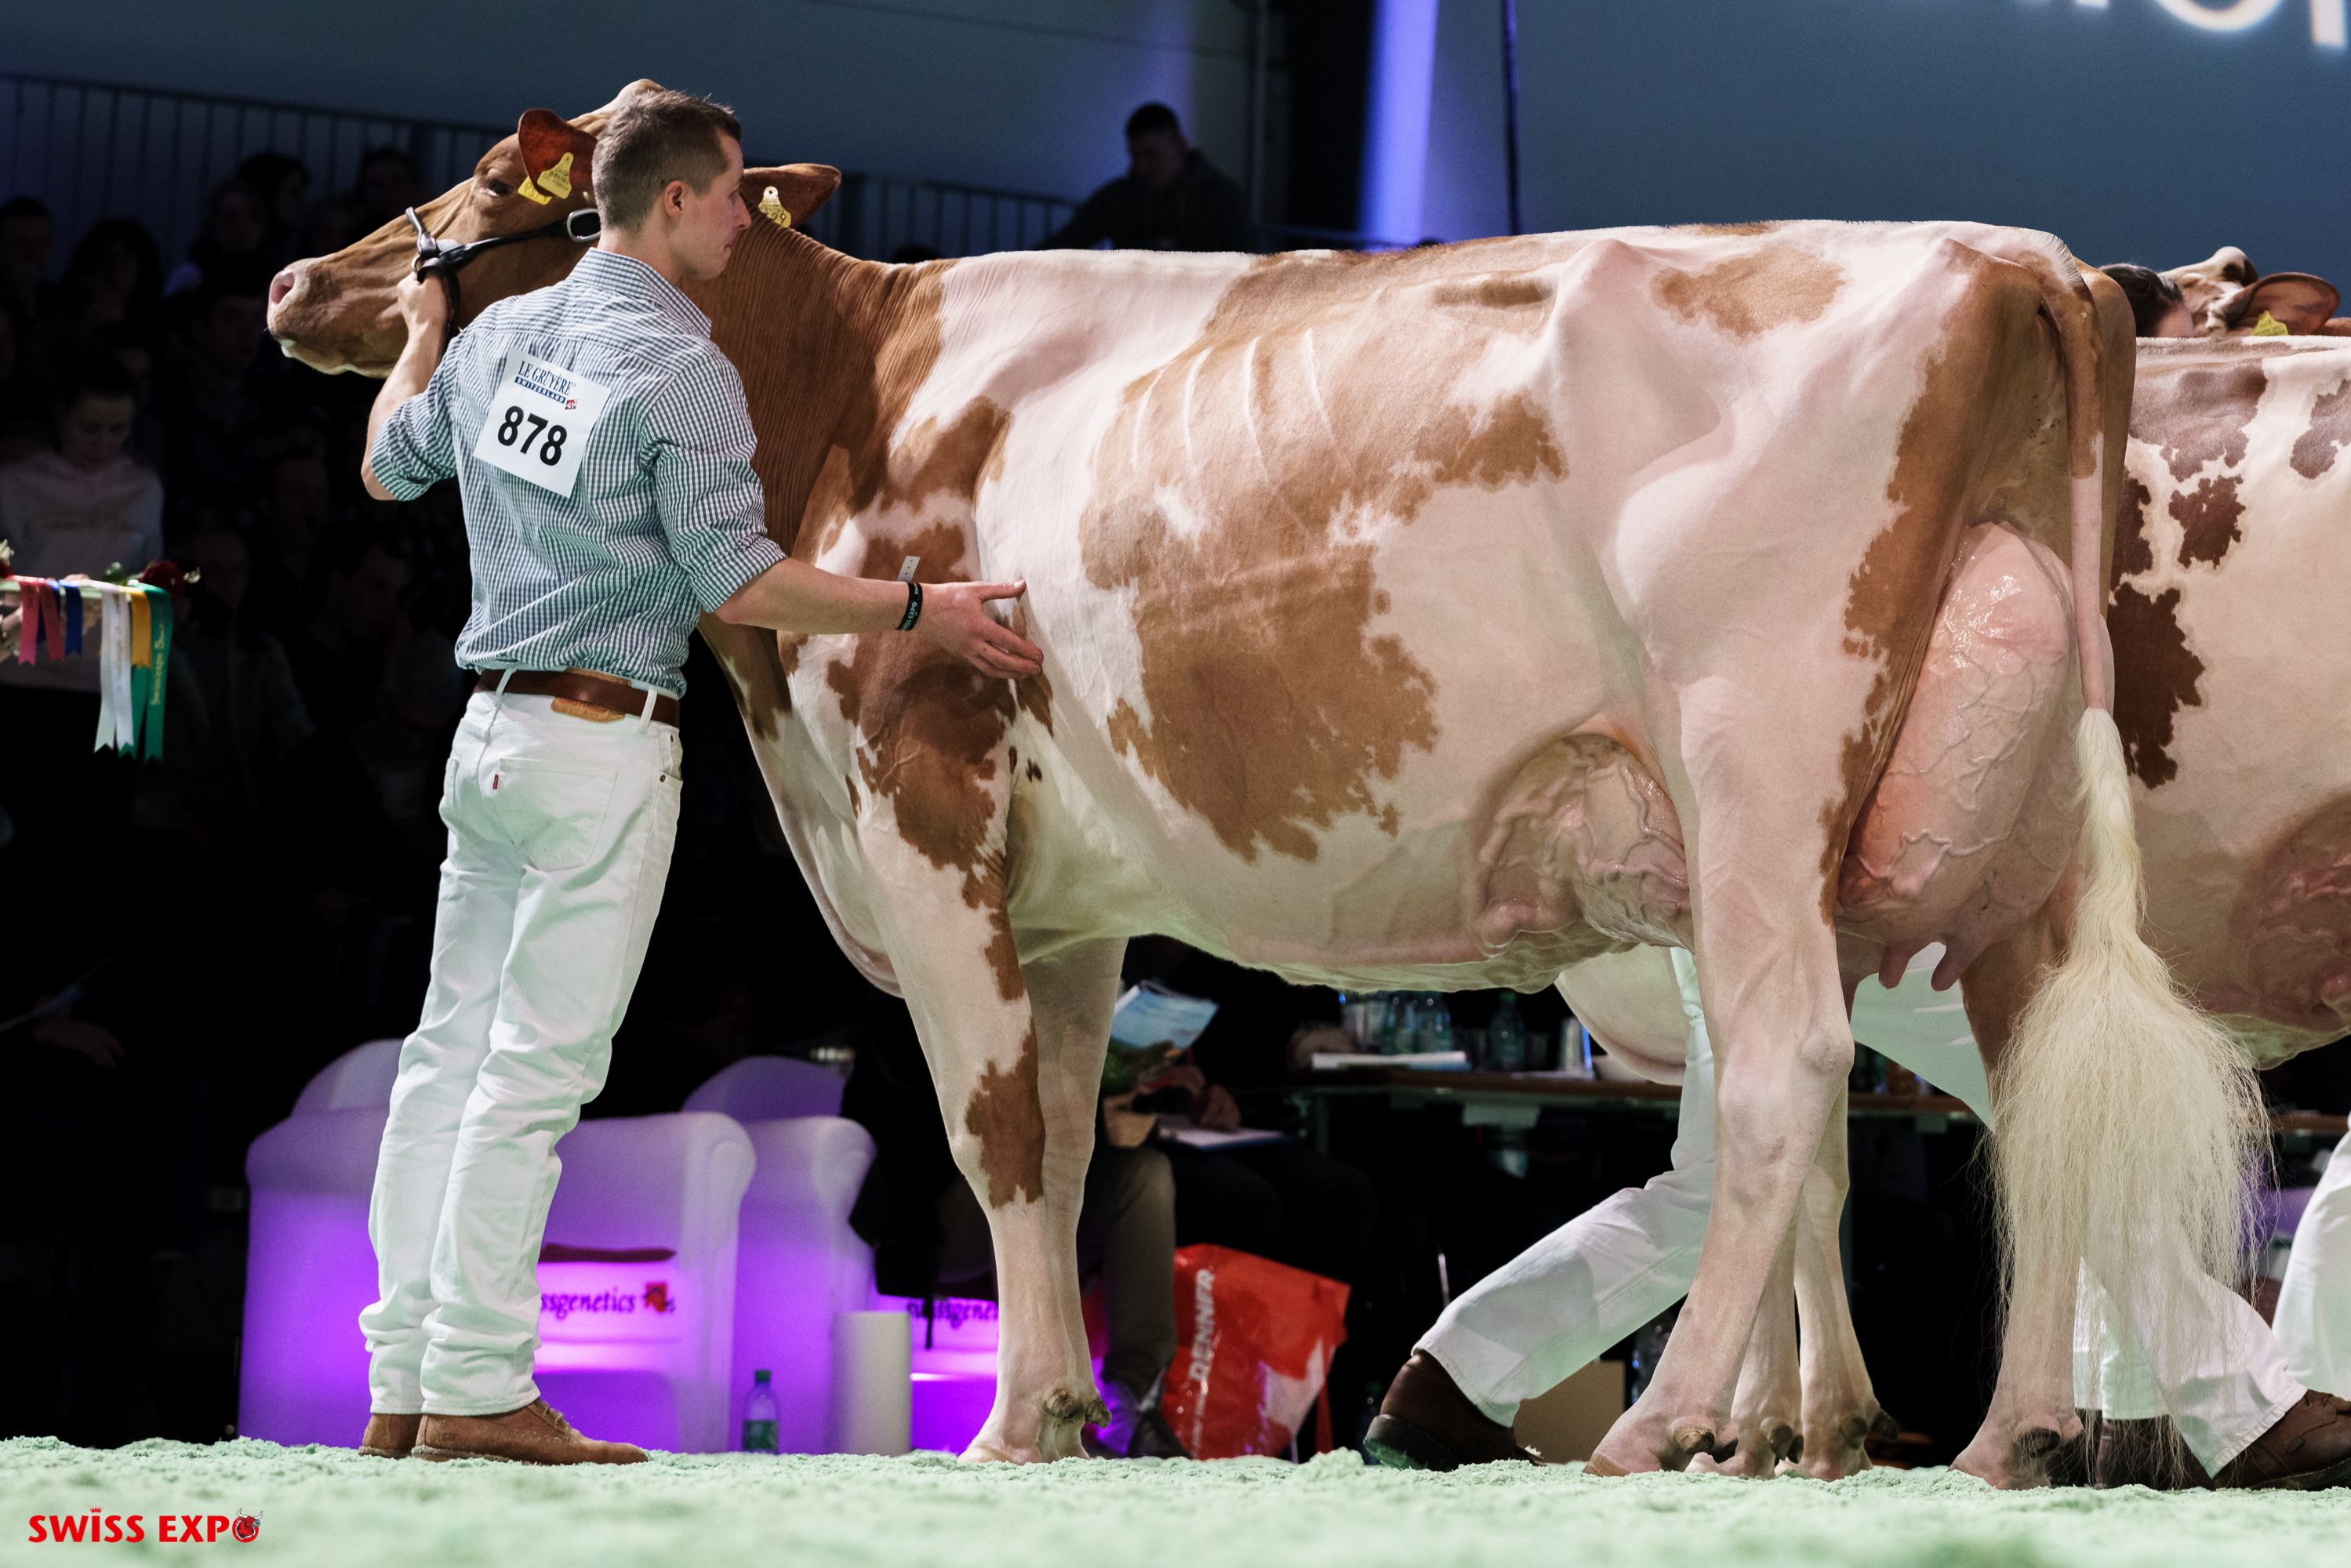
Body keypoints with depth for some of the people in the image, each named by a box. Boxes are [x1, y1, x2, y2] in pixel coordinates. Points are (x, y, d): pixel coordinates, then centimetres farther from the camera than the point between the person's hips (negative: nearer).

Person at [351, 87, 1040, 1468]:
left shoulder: (497, 335, 11)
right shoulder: (680, 370, -12)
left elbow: (386, 470, 26)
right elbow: (741, 585, -14)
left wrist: (420, 339, 44)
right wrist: (921, 611, -7)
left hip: (490, 731, 8)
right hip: (605, 746, -8)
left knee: (454, 1049, 9)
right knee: (538, 1069, -6)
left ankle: (402, 1383, 12)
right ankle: (477, 1393, -4)